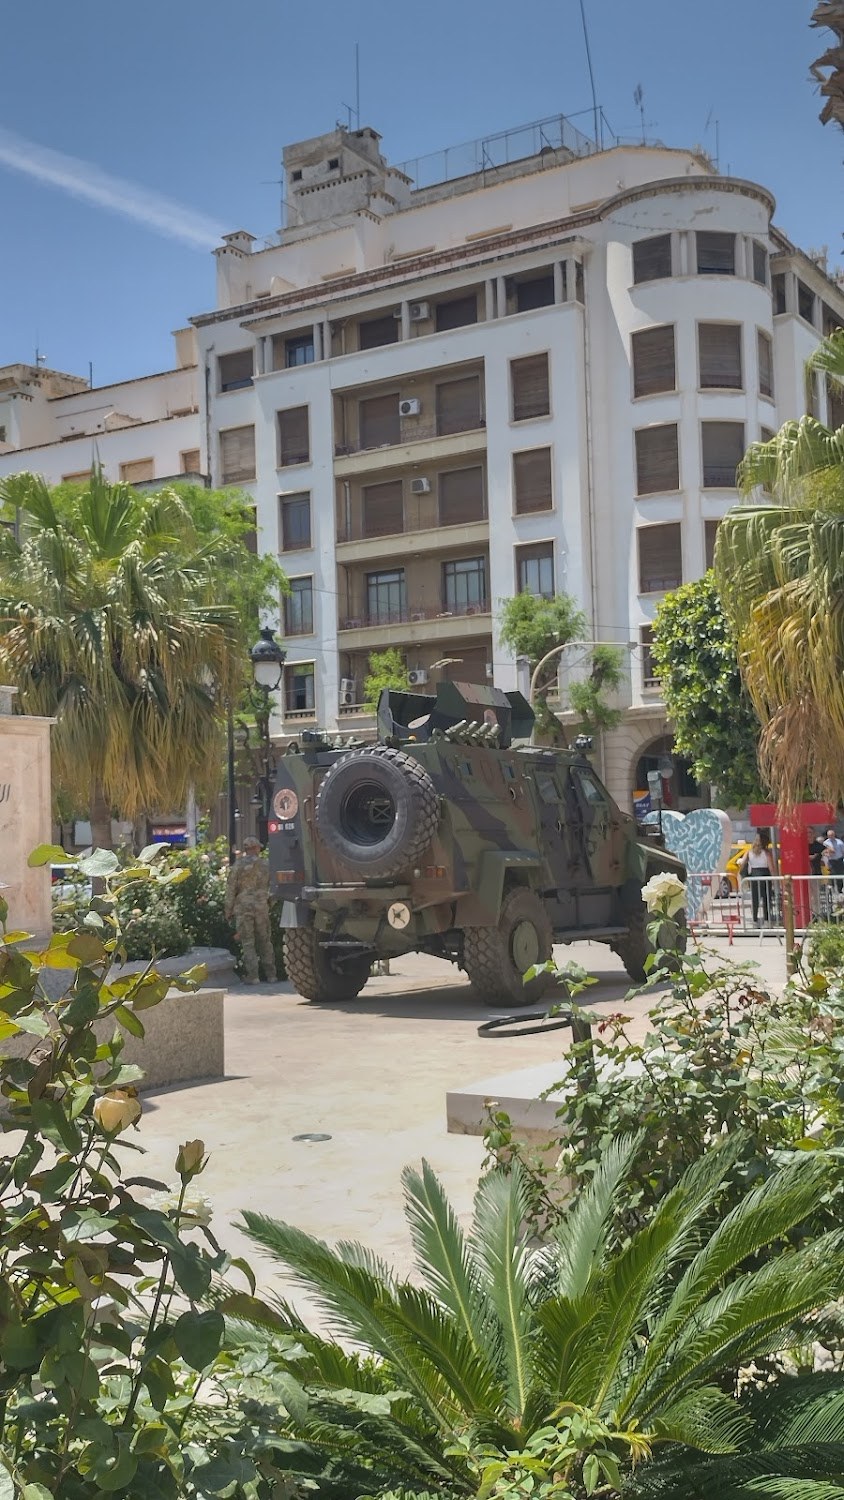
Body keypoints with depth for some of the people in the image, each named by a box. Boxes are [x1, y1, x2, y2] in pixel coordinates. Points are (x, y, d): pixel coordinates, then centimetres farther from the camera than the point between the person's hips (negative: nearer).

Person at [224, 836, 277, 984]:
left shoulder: (238, 865, -4)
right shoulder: (265, 865, 4)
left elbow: (231, 889, -4)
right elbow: (271, 887, 7)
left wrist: (228, 910, 2)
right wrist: (270, 904, 19)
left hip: (243, 907, -3)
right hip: (261, 907, 3)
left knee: (248, 943, 0)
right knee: (265, 941, 11)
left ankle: (252, 976, -4)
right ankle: (270, 975, 12)